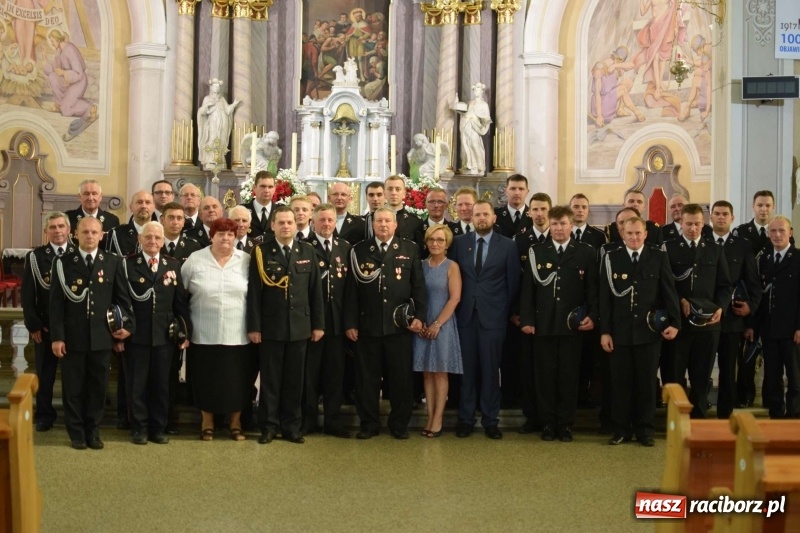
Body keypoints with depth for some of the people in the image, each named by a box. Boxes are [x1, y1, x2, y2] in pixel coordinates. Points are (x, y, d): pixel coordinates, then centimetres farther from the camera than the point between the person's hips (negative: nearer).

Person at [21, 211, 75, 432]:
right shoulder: (35, 256, 2)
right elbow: (28, 294, -1)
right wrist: (33, 324, -8)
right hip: (45, 324, 1)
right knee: (45, 372, 8)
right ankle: (45, 414, 18)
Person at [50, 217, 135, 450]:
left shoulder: (113, 262, 5)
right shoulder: (63, 262, 0)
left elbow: (122, 297, 9)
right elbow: (56, 302, -3)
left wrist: (128, 324, -1)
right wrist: (56, 336, -8)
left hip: (102, 336, 1)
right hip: (72, 336, -1)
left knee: (98, 387, 8)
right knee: (73, 388, 6)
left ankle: (93, 432, 20)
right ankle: (77, 433, 17)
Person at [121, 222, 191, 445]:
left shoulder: (173, 265, 8)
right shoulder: (127, 264, 0)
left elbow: (180, 301, 6)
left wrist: (186, 331, 2)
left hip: (164, 335, 2)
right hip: (135, 335, -2)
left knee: (161, 383, 8)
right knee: (137, 384, 5)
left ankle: (158, 428, 18)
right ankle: (139, 428, 16)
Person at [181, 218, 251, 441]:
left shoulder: (246, 260, 1)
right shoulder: (195, 260, 0)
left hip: (237, 335, 0)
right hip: (204, 335, 0)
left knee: (236, 381, 6)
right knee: (206, 380, 7)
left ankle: (236, 423, 22)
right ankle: (207, 423, 23)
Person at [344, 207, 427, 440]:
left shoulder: (410, 249, 7)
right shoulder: (359, 250, 6)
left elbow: (418, 285, 4)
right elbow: (351, 289, 3)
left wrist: (419, 315, -6)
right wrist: (350, 323, -2)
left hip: (400, 325, 0)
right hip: (367, 325, 0)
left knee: (401, 377, 5)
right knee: (367, 377, 5)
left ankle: (399, 424, 18)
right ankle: (369, 424, 16)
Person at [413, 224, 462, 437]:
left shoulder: (451, 267, -3)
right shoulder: (421, 265, 7)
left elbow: (455, 298, -9)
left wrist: (437, 324, -13)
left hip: (443, 325, -4)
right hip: (423, 326, 4)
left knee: (440, 372, 0)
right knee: (427, 373, 4)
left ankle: (438, 420, 2)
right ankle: (430, 418, 7)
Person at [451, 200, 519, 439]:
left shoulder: (507, 245, 2)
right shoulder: (460, 243, 7)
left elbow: (513, 282, 4)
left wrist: (507, 311, 4)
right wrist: (456, 307, 4)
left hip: (493, 315, -1)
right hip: (465, 314, 2)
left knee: (490, 369, 3)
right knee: (467, 368, 4)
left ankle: (490, 420, 11)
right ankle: (465, 418, 12)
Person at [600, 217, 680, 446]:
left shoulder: (659, 258, 4)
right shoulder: (611, 259, 4)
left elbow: (669, 292, 2)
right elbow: (605, 297, 2)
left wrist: (675, 322, -9)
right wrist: (604, 331, -3)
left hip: (649, 331, 0)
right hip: (619, 331, 0)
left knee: (647, 381, 6)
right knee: (621, 382, 5)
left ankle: (645, 429, 15)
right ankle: (621, 429, 14)